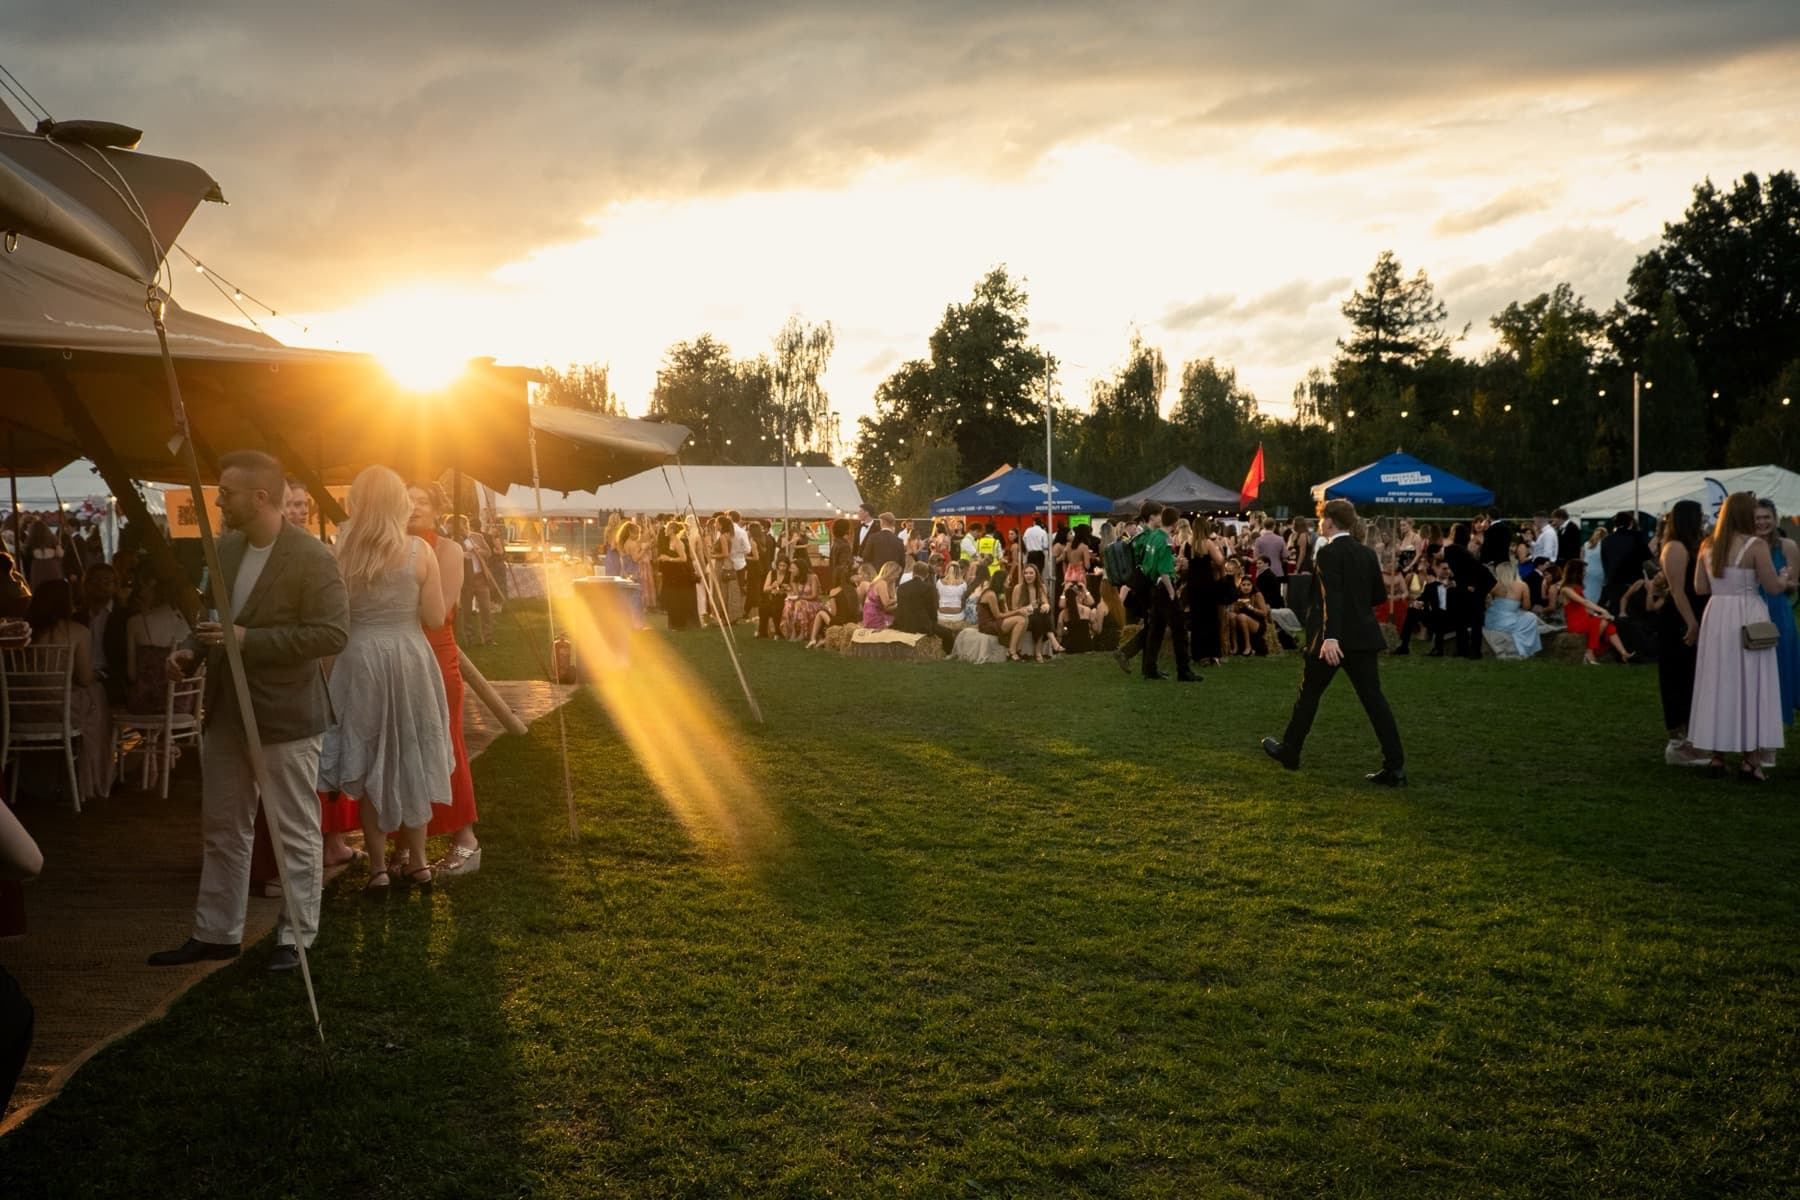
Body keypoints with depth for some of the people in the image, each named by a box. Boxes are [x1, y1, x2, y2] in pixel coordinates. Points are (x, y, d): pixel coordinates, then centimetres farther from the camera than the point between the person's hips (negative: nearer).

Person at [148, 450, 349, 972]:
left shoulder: (312, 558, -16)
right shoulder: (226, 548, 8)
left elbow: (333, 632, -22)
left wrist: (248, 640, -24)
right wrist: (191, 648, 1)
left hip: (285, 718, -8)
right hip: (226, 714, 8)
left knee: (295, 836, 4)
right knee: (222, 831, 17)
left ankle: (294, 939, 15)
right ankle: (215, 933, 28)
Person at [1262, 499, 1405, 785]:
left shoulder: (1329, 553, -11)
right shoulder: (1367, 553, 9)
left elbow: (1332, 597, -23)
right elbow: (1378, 595, 15)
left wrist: (1330, 636, -30)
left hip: (1333, 637, -6)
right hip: (1364, 636, 6)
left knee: (1309, 693, 12)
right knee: (1373, 698, 2)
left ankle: (1290, 751, 26)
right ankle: (1395, 767, -5)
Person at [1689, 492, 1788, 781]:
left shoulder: (1708, 546, 4)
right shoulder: (1755, 545, -11)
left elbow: (1700, 588, 6)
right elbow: (1773, 587, -11)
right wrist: (1786, 580, 9)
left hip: (1716, 617, 5)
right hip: (1747, 619, -5)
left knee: (1718, 686, 11)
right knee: (1750, 686, 2)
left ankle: (1716, 756, 14)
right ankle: (1749, 760, 2)